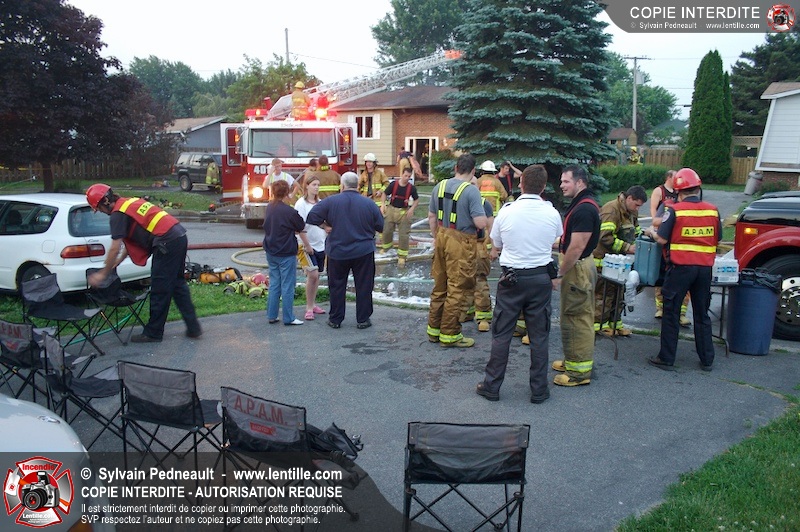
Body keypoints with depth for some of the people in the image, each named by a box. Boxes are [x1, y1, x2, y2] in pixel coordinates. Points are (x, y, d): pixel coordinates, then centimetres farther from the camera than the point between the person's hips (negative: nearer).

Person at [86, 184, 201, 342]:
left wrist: (103, 274, 3)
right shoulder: (130, 202, 22)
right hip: (179, 236, 9)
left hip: (167, 243, -9)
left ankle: (153, 333, 13)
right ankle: (193, 327, 18)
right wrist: (115, 264, 28)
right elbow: (129, 243, 27)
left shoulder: (118, 214, -5)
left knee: (159, 289, 2)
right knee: (177, 284, 16)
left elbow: (115, 248, -7)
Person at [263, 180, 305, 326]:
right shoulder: (289, 211, -19)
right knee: (287, 286, 1)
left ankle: (271, 316, 17)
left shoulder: (269, 208, 1)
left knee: (274, 284, 14)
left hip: (271, 252, 7)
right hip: (286, 254, -7)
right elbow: (301, 226, -7)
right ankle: (288, 318, 7)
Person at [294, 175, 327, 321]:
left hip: (321, 245, 6)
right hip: (308, 245, -6)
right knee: (312, 275, -11)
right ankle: (309, 307, -1)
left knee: (316, 276, 11)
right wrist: (307, 245, -16)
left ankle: (313, 304, 22)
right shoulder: (301, 204, -9)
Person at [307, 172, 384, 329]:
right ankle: (363, 319, 14)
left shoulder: (330, 202, -8)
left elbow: (311, 218, -9)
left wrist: (327, 224, 5)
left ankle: (335, 319, 19)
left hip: (337, 252, 0)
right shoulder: (369, 204, -6)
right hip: (364, 251, 0)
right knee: (364, 286, 10)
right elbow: (380, 227, 2)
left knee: (337, 286, 13)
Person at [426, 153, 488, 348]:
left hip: (442, 237, 7)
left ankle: (433, 329, 27)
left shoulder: (440, 186, 5)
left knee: (439, 286, 17)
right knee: (457, 290, 3)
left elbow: (431, 216, 13)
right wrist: (482, 211, 3)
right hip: (461, 242, -6)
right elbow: (481, 223, -18)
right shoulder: (471, 190, -14)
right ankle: (449, 334, 10)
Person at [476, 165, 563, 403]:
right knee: (540, 336, 10)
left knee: (501, 334, 8)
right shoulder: (552, 214, -5)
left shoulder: (506, 211, -8)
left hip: (512, 278, -1)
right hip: (541, 278, 1)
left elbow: (495, 248, 3)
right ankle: (539, 390, 18)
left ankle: (491, 386, 16)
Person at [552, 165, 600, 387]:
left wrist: (560, 273, -20)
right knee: (577, 316, 18)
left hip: (578, 268, -11)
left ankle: (580, 370, 4)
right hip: (577, 266, 11)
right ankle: (573, 360, 30)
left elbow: (576, 247, -24)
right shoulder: (581, 205, 13)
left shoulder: (584, 209, -20)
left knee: (577, 318, -4)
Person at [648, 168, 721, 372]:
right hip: (705, 268, 4)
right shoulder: (713, 210, 3)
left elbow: (662, 239, -10)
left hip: (680, 267, -4)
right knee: (702, 315, 15)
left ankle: (666, 359, 10)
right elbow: (717, 239, 12)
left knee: (671, 313, 6)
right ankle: (707, 360, 21)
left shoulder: (675, 210, -10)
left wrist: (652, 232, 10)